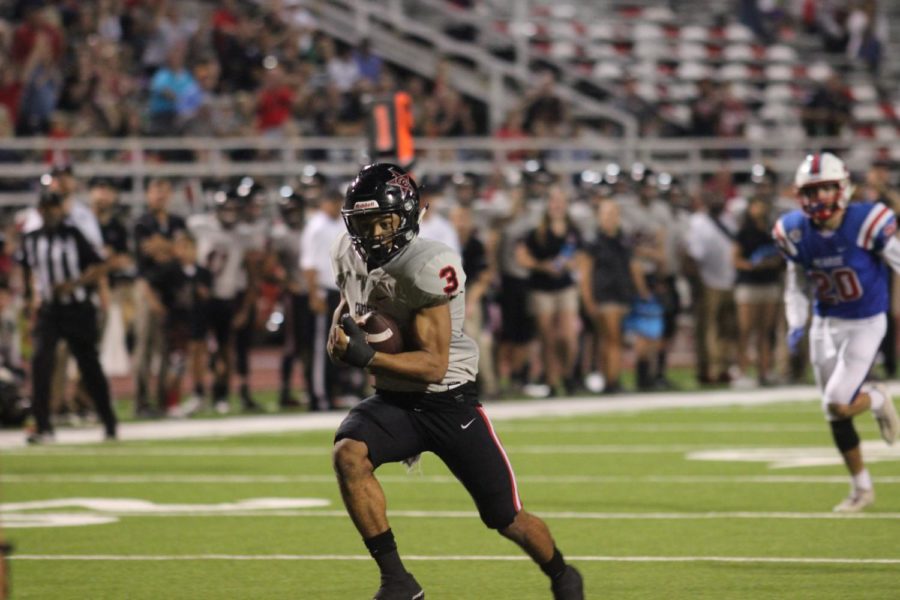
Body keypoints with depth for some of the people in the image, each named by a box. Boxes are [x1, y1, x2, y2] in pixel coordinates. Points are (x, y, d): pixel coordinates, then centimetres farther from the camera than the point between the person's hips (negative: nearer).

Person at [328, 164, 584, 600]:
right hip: (393, 400, 5)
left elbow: (434, 365, -24)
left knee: (505, 519, 4)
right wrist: (339, 332, -1)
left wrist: (367, 357, -35)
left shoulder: (425, 267, -23)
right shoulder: (351, 255, -3)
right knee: (348, 453, -29)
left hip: (449, 402, -5)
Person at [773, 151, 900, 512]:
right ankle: (861, 488, 27)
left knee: (837, 404, -15)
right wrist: (796, 323, -4)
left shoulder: (866, 223, -22)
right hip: (826, 325, 5)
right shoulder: (795, 232, -8)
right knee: (834, 415, 8)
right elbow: (794, 280, 8)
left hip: (865, 323, -5)